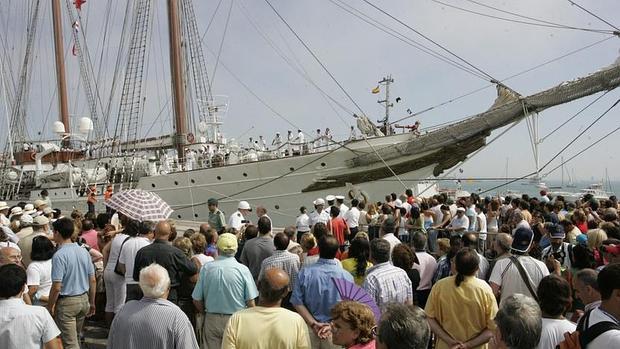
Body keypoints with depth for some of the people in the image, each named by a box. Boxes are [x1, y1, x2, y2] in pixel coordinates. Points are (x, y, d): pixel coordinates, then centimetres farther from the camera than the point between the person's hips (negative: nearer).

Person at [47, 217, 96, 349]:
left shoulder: (59, 255, -17)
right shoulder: (84, 251, 2)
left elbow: (56, 287, -18)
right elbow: (93, 281, 6)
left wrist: (50, 307, -5)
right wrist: (92, 302, 16)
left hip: (66, 302, -6)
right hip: (84, 299, 6)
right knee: (76, 337, 23)